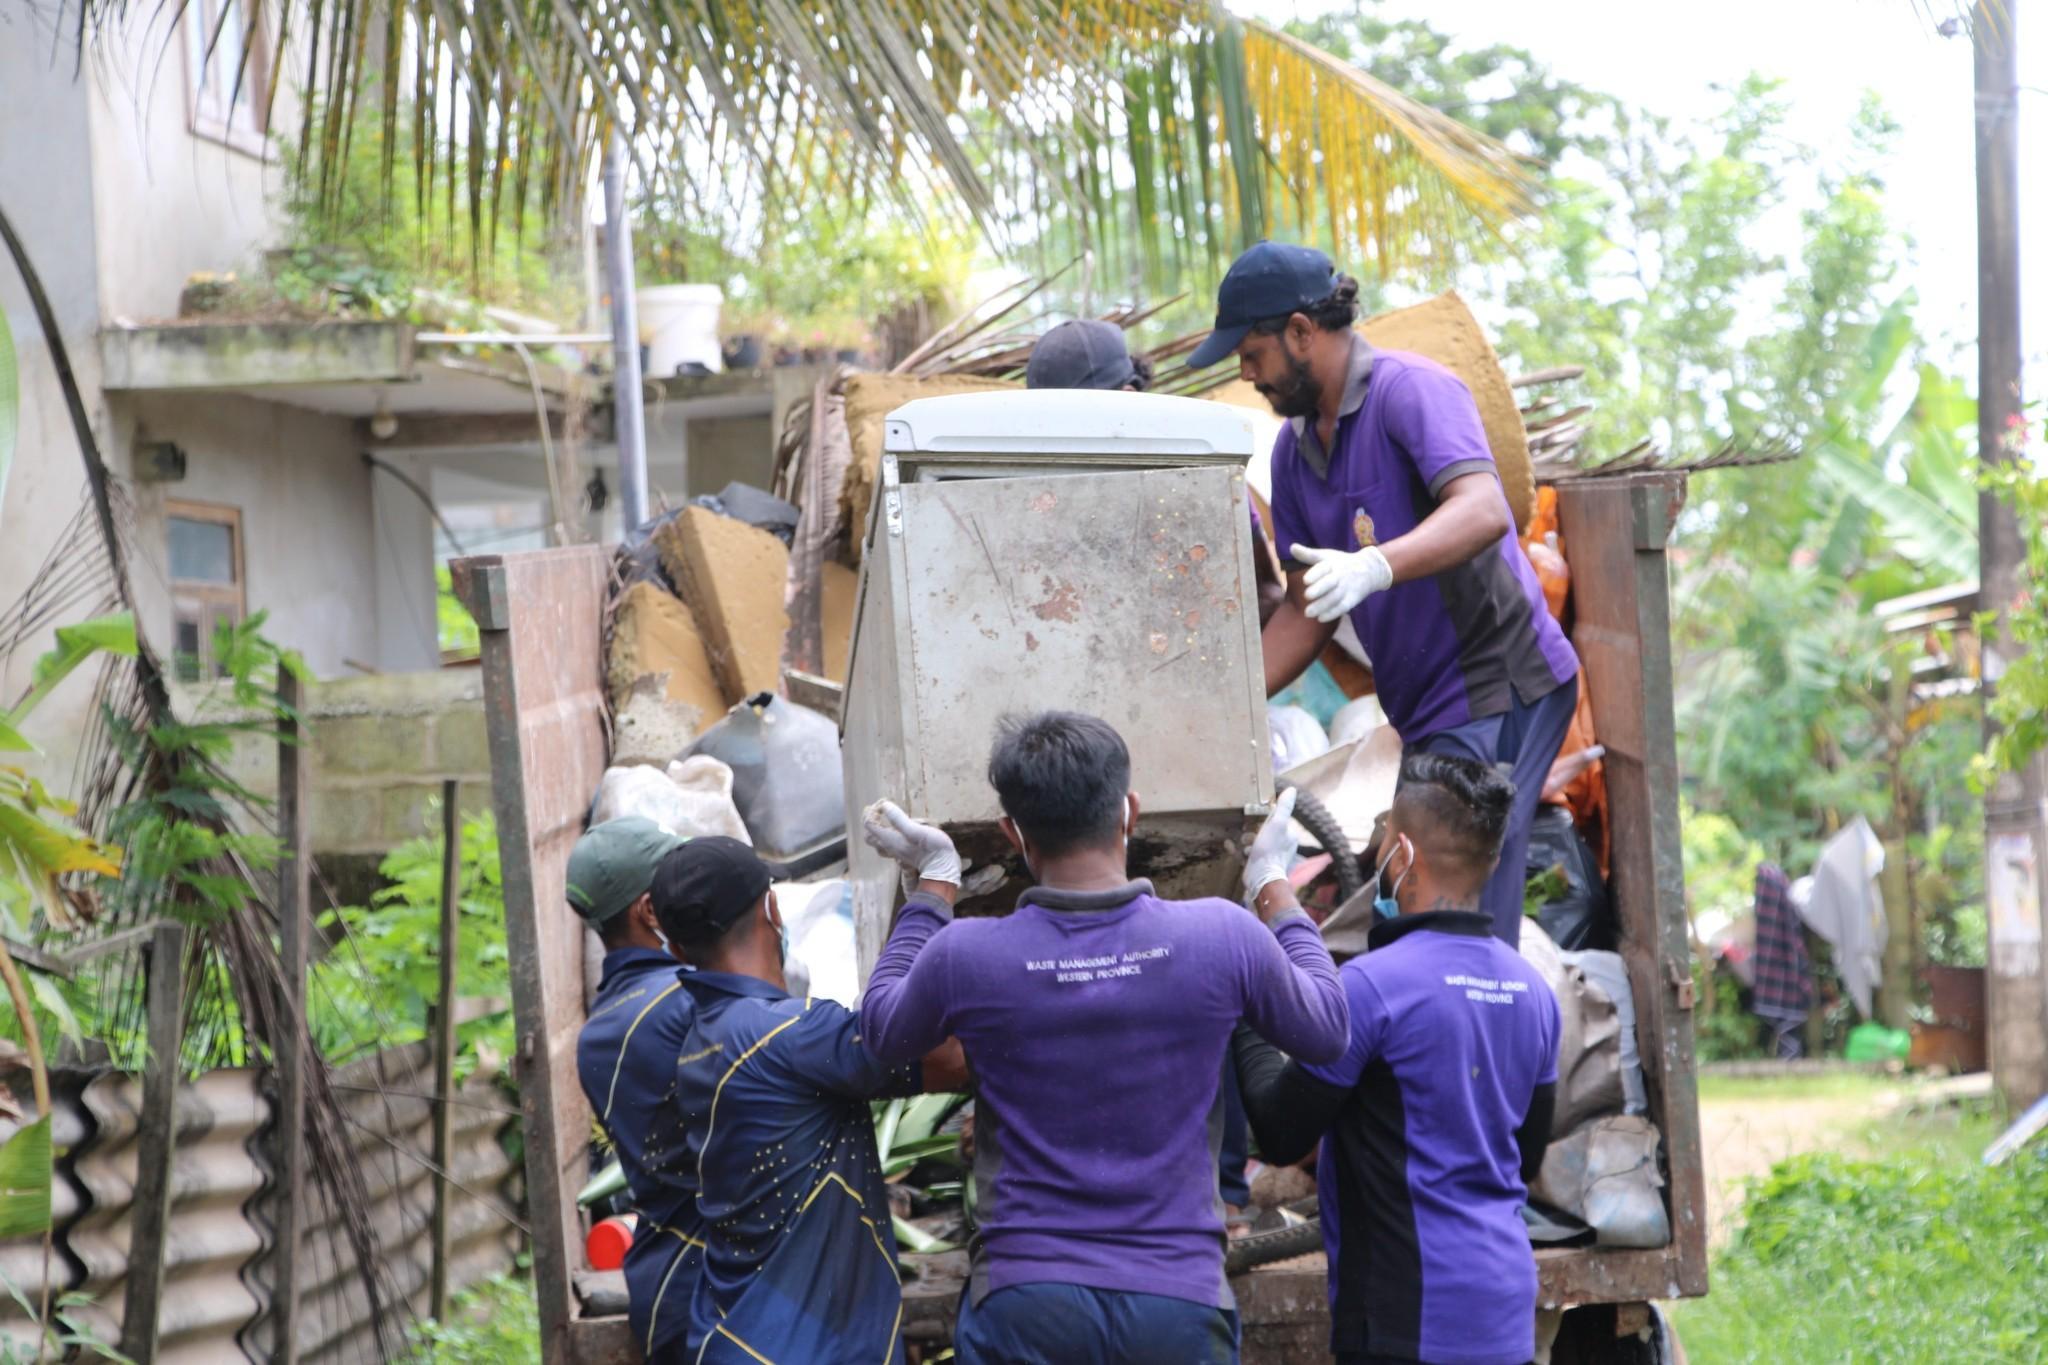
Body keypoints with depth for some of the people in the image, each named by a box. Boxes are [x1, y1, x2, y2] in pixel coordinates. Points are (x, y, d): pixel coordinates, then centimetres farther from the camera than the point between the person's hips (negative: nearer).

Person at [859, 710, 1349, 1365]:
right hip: (1180, 1303, 1)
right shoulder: (1222, 937, -6)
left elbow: (882, 1028, 17)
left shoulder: (964, 957, -7)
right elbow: (1326, 1030, 14)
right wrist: (1275, 885, 25)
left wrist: (933, 882, 25)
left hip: (1023, 1305, -1)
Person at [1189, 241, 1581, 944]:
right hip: (1429, 712, 9)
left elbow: (1483, 511, -30)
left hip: (1499, 688, -9)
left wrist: (1374, 566, -45)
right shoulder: (1295, 448, 13)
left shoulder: (1410, 389, -13)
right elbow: (1306, 611, 17)